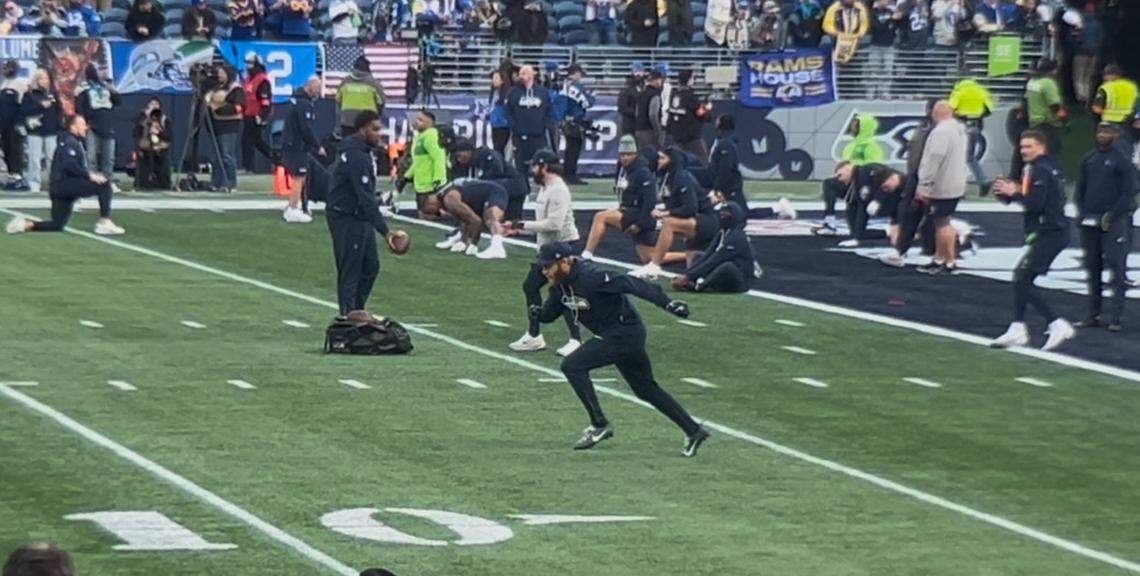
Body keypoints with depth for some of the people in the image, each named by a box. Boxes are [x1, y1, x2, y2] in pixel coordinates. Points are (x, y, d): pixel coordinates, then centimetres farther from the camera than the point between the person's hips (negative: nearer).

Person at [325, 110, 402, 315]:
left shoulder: (362, 152, 10)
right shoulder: (356, 157, -23)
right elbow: (366, 198, -28)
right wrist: (385, 231, -30)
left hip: (359, 219, 11)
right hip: (347, 220, -11)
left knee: (370, 267, 17)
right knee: (349, 273, -5)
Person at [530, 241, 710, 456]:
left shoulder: (589, 278, -24)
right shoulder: (562, 285, 3)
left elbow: (629, 284, -29)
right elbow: (549, 313, 12)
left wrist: (666, 302, -35)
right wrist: (538, 313, -13)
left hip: (625, 332, -10)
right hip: (612, 335, 10)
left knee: (573, 366, -16)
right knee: (646, 389, 18)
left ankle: (599, 425, -9)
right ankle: (693, 431, 26)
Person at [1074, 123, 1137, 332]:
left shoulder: (1122, 162, -4)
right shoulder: (1088, 160, 13)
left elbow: (1128, 194, -7)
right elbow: (1080, 188, 19)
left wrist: (1112, 216, -14)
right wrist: (1081, 212, 4)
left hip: (1114, 223, -6)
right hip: (1089, 223, 6)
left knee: (1117, 269, -10)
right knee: (1093, 269, 10)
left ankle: (1116, 317, -10)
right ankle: (1093, 315, 16)